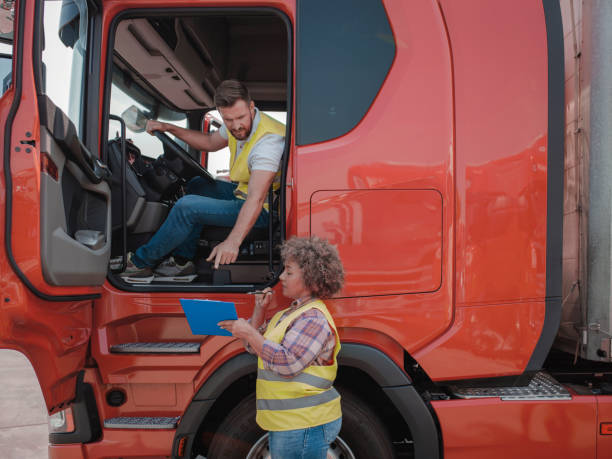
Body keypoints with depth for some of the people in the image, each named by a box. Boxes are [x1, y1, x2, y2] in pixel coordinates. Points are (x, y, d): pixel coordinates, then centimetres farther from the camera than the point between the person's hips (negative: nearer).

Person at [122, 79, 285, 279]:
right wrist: (168, 127, 13)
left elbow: (256, 200, -40)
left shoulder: (268, 141, -29)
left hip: (263, 210, -10)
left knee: (187, 206, -16)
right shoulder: (237, 126, -1)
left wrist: (233, 241, -51)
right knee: (197, 185, 17)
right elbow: (210, 142, 20)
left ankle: (141, 262, 5)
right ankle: (182, 260, 13)